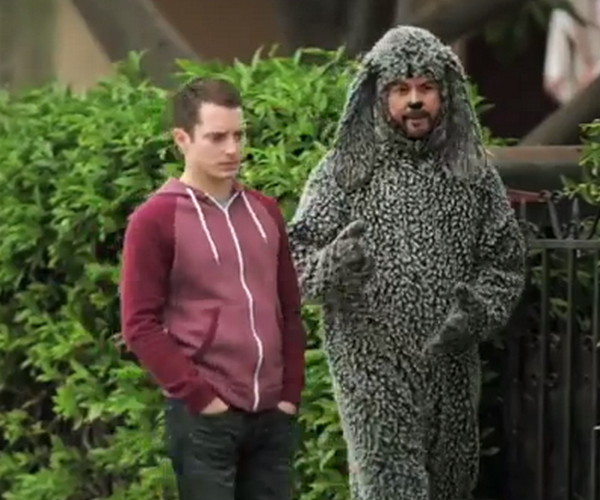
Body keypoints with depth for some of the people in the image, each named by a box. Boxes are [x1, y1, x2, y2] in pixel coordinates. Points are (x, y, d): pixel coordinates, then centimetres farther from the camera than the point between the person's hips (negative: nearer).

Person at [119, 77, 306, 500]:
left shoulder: (265, 212, 13)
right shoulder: (155, 220, -5)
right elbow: (141, 325, -8)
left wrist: (291, 393, 8)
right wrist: (199, 395, -12)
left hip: (273, 414, 5)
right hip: (204, 417, -5)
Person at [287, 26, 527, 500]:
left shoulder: (473, 172, 4)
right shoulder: (345, 171, -4)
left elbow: (505, 261, 7)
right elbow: (296, 260, -7)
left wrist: (477, 312, -13)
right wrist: (333, 266, -30)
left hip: (453, 369, 4)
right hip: (373, 370, -4)